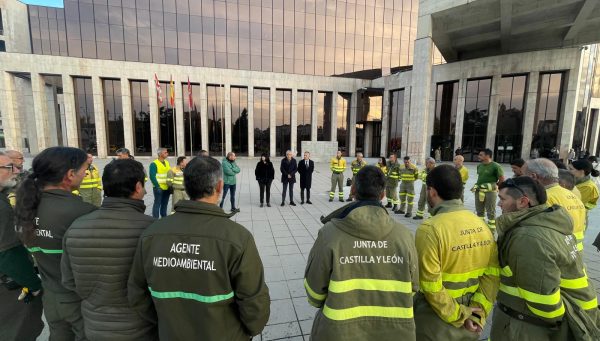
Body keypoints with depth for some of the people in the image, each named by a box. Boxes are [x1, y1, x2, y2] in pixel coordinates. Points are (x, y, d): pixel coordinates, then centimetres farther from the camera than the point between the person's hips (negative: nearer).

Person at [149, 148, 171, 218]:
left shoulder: (167, 163, 12)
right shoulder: (154, 164, -10)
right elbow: (152, 177, -15)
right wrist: (157, 186, -19)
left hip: (167, 188, 7)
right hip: (159, 188, -7)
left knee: (165, 204, 14)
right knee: (157, 203, -2)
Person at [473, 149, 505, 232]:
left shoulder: (496, 166, -12)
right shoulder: (479, 166, 9)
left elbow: (502, 180, -8)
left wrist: (494, 186, -4)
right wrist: (476, 186, 11)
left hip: (490, 191, -7)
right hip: (479, 191, 7)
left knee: (491, 212, 2)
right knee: (479, 211, 16)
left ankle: (492, 230, 11)